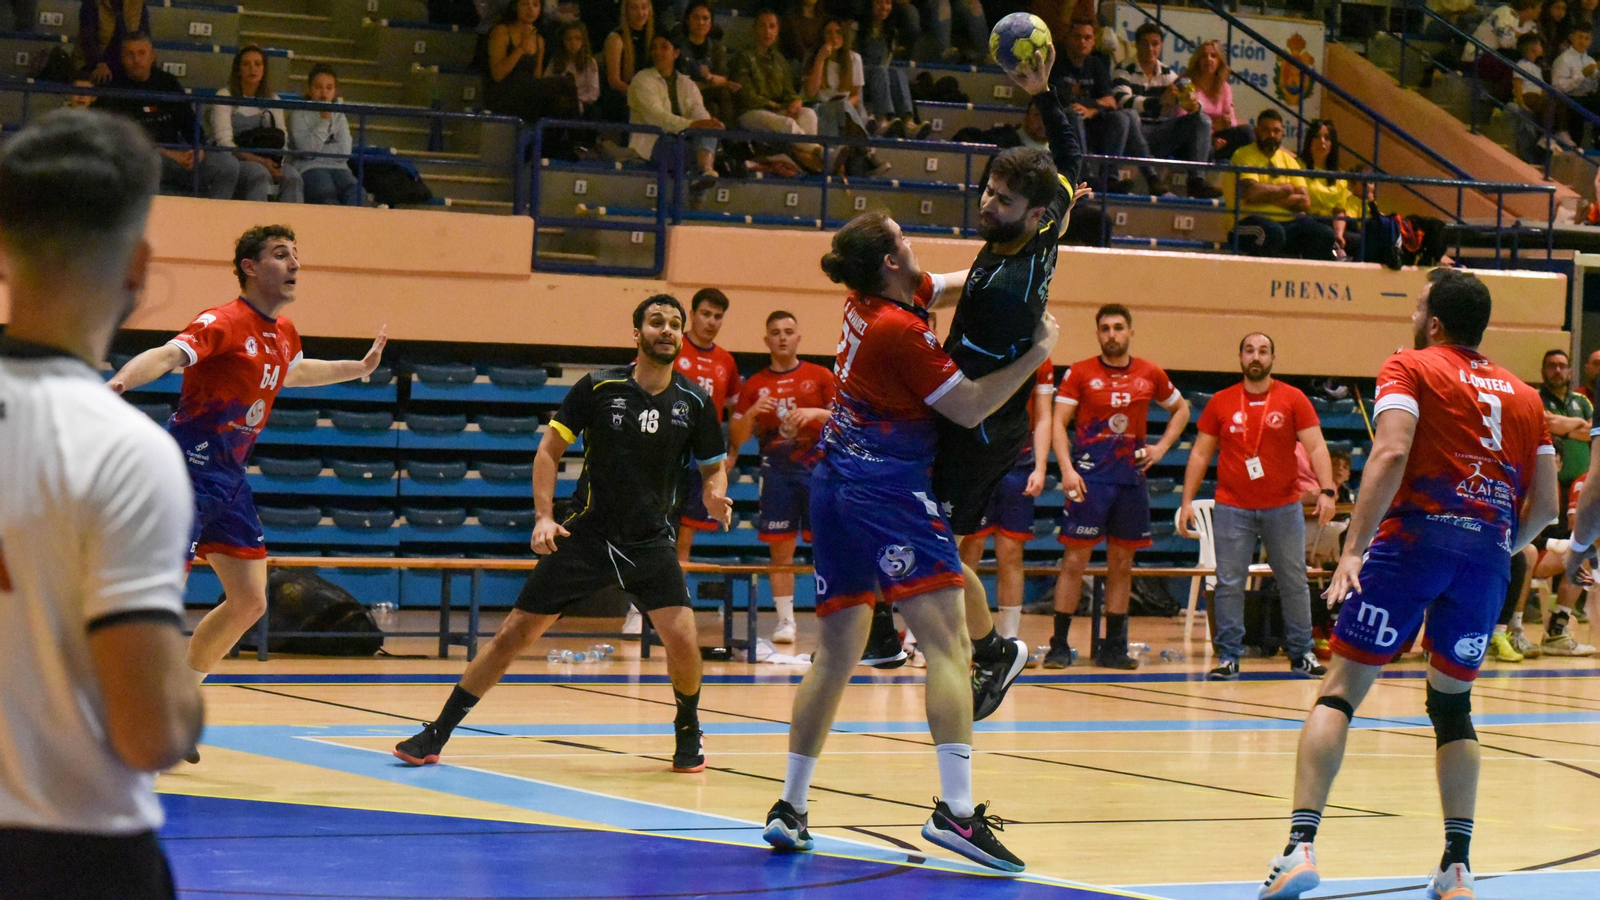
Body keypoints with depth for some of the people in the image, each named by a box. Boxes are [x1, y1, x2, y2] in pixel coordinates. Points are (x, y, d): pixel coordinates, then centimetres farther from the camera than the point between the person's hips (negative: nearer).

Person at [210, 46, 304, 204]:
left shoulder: (272, 100, 16)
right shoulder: (225, 96, 1)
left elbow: (282, 138, 8)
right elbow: (224, 142, -10)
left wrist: (277, 163, -15)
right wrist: (258, 161, -22)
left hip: (264, 161, 4)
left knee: (292, 175, -28)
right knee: (259, 173, -37)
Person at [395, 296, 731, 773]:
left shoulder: (694, 402, -2)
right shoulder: (598, 387, -7)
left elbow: (714, 465, 11)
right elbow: (549, 450, 0)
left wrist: (715, 495, -12)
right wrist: (544, 516, -12)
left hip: (650, 542, 1)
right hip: (586, 535, -1)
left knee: (682, 637, -17)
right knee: (516, 632, -3)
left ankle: (688, 730, 13)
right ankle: (436, 735, 7)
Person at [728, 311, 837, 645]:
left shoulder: (820, 377, 6)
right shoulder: (754, 385, 10)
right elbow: (737, 438, 8)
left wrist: (816, 413, -16)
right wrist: (751, 413, -10)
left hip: (817, 468, -2)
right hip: (777, 472, 2)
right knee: (780, 549, 0)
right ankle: (785, 621, 6)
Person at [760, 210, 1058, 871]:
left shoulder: (869, 305, 11)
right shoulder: (900, 329, -14)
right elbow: (969, 408, -11)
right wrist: (1038, 352, -4)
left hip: (834, 486, 9)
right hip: (888, 487, -9)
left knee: (836, 651, 12)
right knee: (947, 644, -14)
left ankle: (789, 807, 9)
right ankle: (956, 809, -26)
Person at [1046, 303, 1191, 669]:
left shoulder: (1150, 375, 8)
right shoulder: (1079, 374, -1)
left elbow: (1181, 409, 22)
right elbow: (1059, 422, -5)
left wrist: (1162, 447, 9)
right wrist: (1067, 469, -17)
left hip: (1131, 478, 3)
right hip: (1090, 477, -3)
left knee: (1122, 563, 7)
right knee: (1075, 559, -6)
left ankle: (1114, 647, 13)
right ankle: (1060, 645, -2)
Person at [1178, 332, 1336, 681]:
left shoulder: (1293, 399, -1)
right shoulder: (1221, 402, 3)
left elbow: (1316, 447, -6)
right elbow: (1200, 454, 8)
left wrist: (1326, 491, -19)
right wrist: (1187, 501, 2)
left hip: (1283, 508, 0)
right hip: (1232, 509, 0)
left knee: (1293, 583, 7)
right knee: (1229, 585, -2)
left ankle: (1301, 654, 17)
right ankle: (1228, 656, 4)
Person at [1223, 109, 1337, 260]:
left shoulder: (1289, 160, 16)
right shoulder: (1244, 156, -2)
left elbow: (1305, 202, 6)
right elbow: (1252, 192, -19)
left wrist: (1269, 196, -8)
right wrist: (1285, 190, -2)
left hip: (1286, 221, 6)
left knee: (1324, 233, -15)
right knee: (1273, 232, -38)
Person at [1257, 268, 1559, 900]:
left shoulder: (1409, 368, 6)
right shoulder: (1522, 396, 20)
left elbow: (1392, 452, -12)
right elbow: (1545, 505, 16)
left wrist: (1353, 549, -16)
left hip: (1416, 535, -4)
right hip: (1489, 550, 4)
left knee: (1340, 690, -1)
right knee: (1453, 704, 18)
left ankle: (1301, 847, -14)